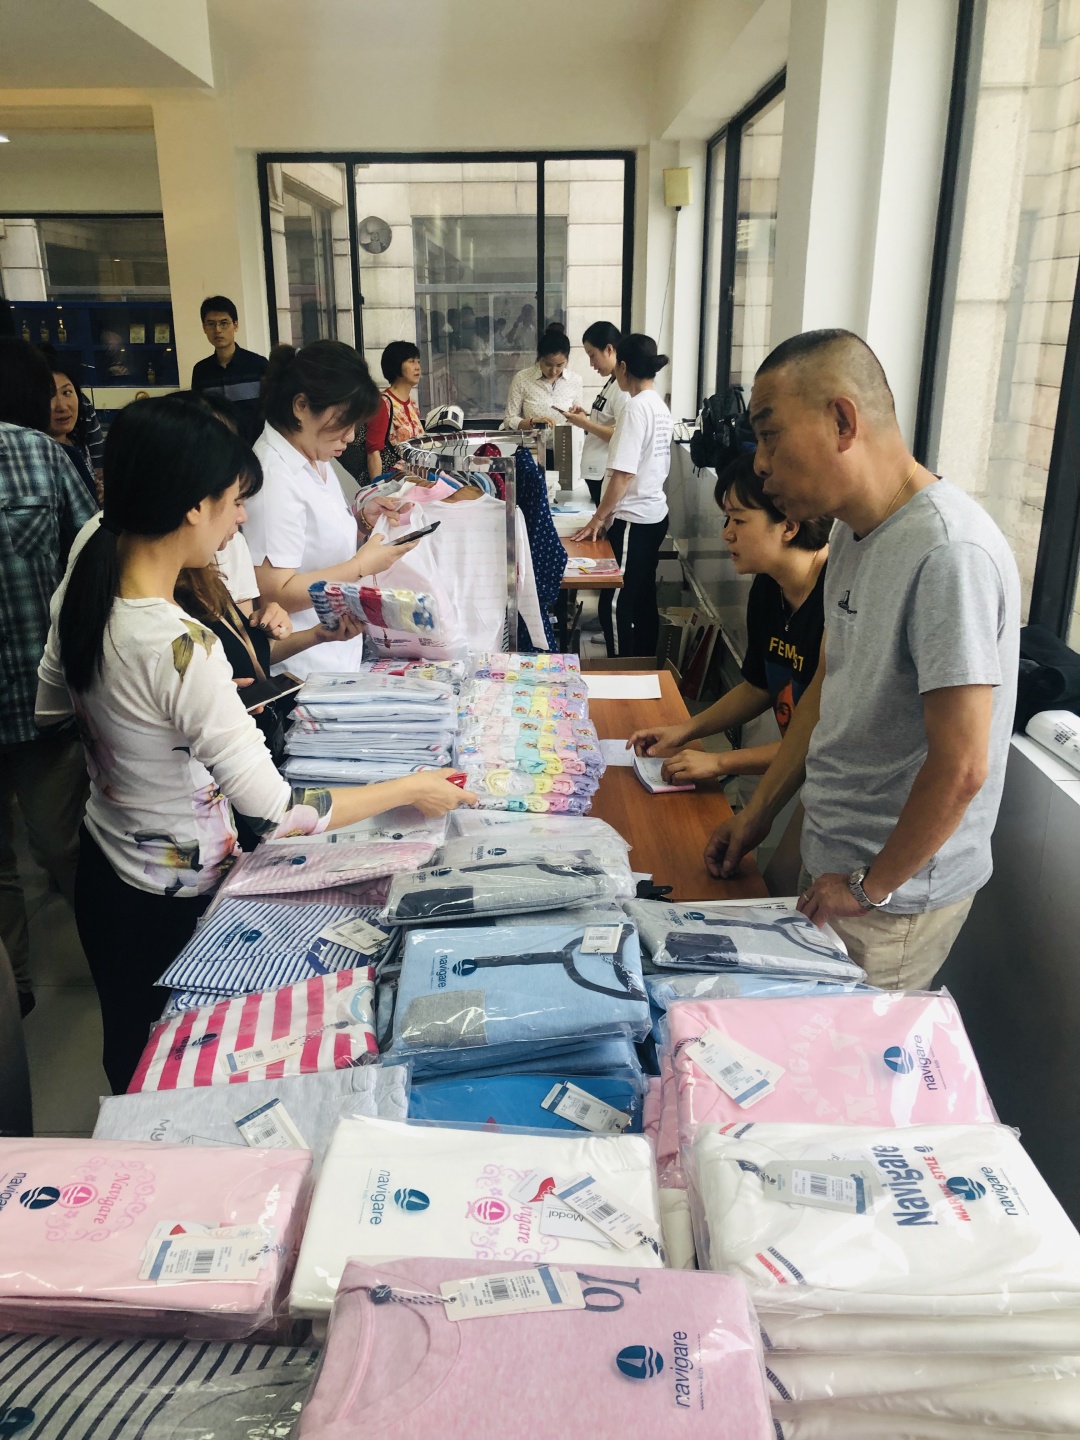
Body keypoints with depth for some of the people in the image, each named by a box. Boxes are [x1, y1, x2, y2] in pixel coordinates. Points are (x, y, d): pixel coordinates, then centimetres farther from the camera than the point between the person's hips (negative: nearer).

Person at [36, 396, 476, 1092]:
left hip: (103, 870, 8)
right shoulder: (180, 648, -34)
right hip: (173, 903, -8)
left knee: (130, 1054, 29)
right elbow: (276, 810, -31)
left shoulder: (87, 587, -8)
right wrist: (410, 790, -20)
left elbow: (52, 707, 11)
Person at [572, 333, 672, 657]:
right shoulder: (660, 407, 10)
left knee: (617, 605, -2)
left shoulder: (636, 407, -18)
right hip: (654, 515, 9)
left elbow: (623, 473, -22)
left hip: (633, 520, -9)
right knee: (643, 602, 15)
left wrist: (598, 518, -14)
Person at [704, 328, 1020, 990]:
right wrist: (760, 811, 12)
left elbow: (959, 768, -27)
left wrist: (871, 885, -14)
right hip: (839, 861, 8)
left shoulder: (950, 554, -27)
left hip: (897, 896, -8)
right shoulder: (856, 532, 4)